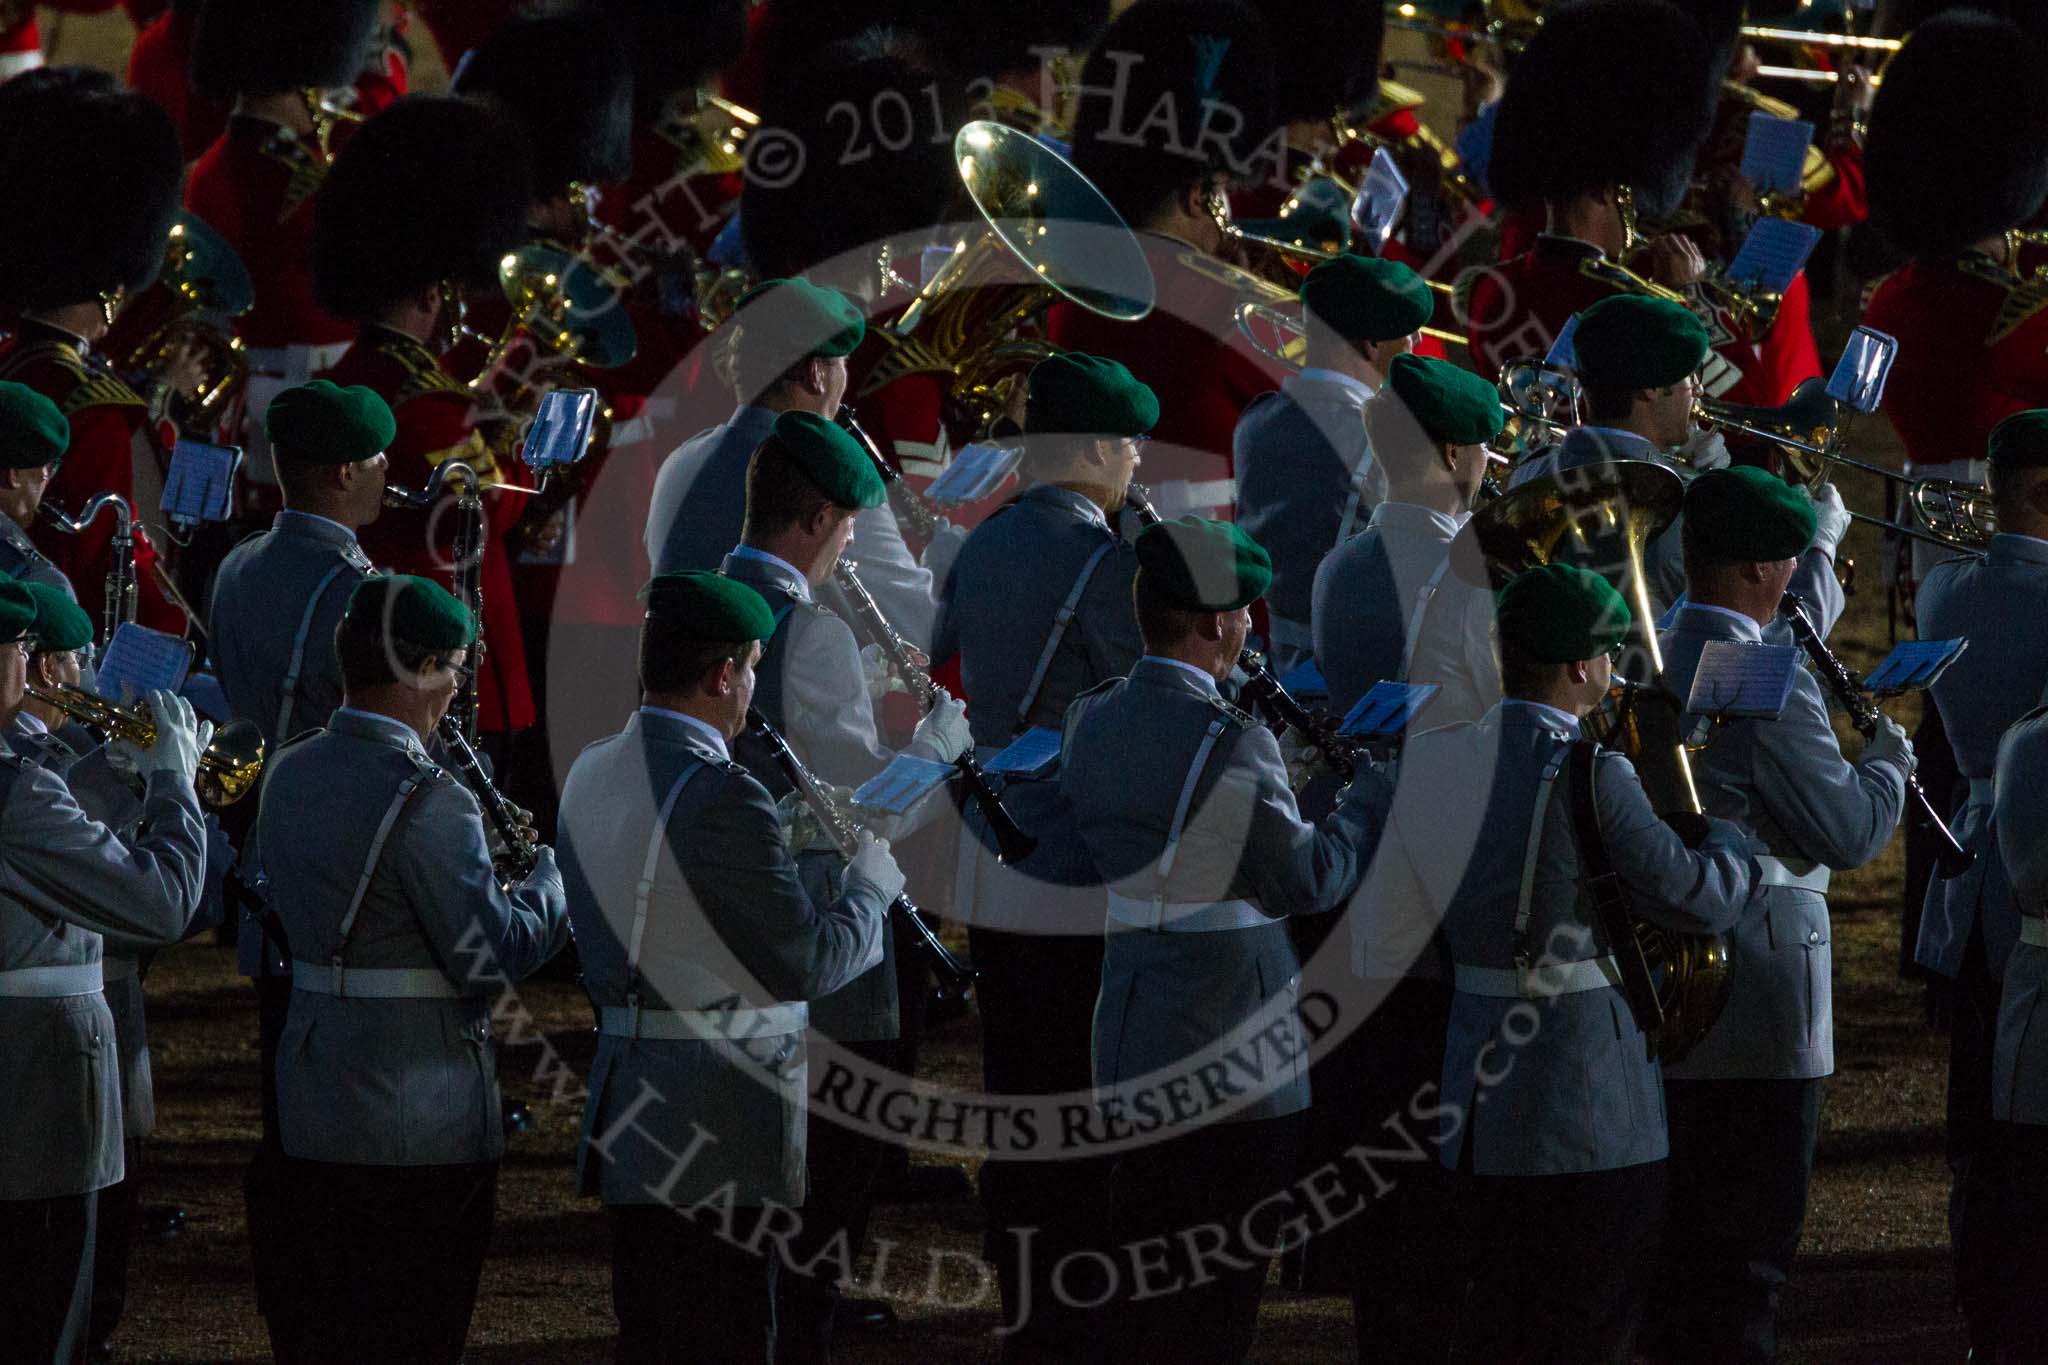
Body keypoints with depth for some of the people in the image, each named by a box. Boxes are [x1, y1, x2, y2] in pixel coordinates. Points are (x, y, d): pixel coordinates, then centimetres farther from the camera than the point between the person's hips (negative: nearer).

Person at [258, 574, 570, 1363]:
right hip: (422, 1123, -8)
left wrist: (483, 852, 15)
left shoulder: (289, 775, 6)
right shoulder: (424, 801, -20)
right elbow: (491, 957, -19)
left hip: (311, 1115, 8)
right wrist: (554, 875, -2)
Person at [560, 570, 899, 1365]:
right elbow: (807, 964, -17)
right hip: (718, 1142, -9)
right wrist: (875, 877, 0)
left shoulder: (591, 778, 8)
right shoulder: (720, 798, -20)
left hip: (624, 1123, 9)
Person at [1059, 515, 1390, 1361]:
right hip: (1234, 1066, -8)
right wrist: (1374, 793, 1)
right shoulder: (1227, 743, -18)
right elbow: (1309, 880, -14)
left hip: (1130, 1063, 8)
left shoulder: (1088, 723, 6)